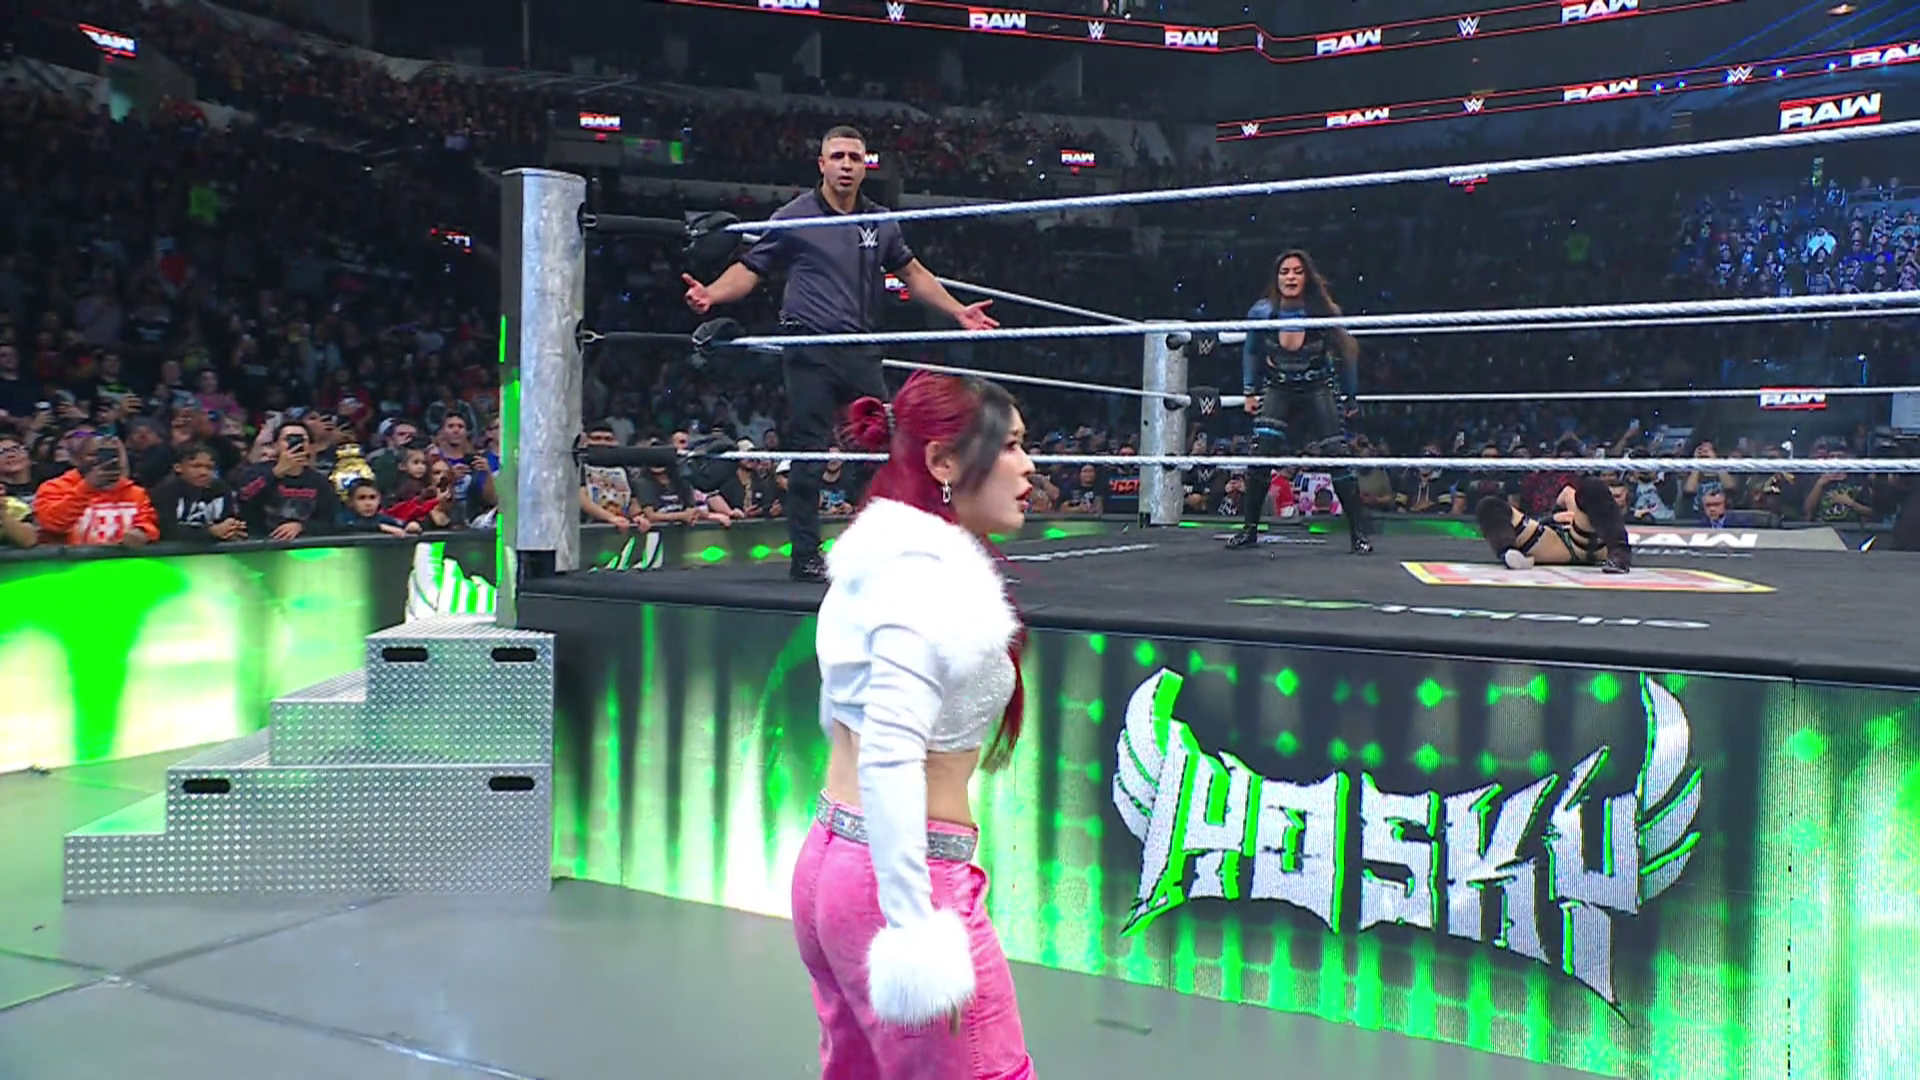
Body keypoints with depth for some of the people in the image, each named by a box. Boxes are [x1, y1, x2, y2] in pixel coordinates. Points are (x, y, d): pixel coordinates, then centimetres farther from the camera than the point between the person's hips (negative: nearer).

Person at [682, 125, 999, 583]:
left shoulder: (881, 223, 12)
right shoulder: (794, 217, 0)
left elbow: (912, 273, 25)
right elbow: (750, 269, 1)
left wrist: (958, 311, 22)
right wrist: (711, 294, -16)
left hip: (862, 352, 5)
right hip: (811, 351, -4)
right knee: (808, 453, -3)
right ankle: (805, 557, 4)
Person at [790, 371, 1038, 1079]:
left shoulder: (880, 561, 12)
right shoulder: (934, 575, -16)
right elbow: (890, 757, -24)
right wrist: (916, 932, -25)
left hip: (828, 855, 10)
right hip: (896, 879, -10)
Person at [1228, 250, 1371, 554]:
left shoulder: (1323, 314, -19)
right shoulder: (1262, 312, -15)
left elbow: (1344, 354, -3)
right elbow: (1251, 352, 6)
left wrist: (1349, 398, 5)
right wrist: (1250, 392, 8)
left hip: (1317, 391, -1)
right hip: (1277, 390, 1)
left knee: (1338, 458, -9)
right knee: (1260, 455, -14)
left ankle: (1359, 533, 1)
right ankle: (1249, 529, -2)